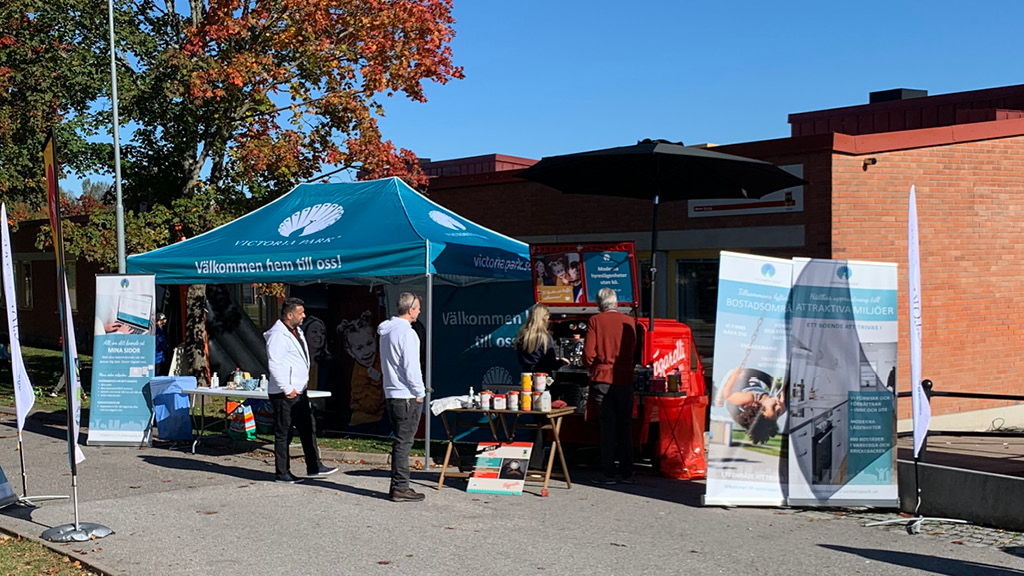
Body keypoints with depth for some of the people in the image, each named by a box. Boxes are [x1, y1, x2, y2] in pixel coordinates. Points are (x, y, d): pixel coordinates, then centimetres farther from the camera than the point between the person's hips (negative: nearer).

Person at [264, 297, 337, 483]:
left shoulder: (296, 332, 15)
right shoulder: (278, 335, -17)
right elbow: (274, 365, -23)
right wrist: (287, 389, -20)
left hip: (299, 391, 10)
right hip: (284, 394, -10)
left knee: (308, 429, 13)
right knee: (283, 434, 0)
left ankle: (314, 466, 21)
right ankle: (282, 473, 8)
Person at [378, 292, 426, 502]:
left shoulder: (386, 331, 14)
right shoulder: (406, 332, -16)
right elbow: (411, 367, -19)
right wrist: (419, 392, -7)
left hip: (391, 394, 9)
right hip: (406, 396, -9)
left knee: (400, 441, 16)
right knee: (403, 442, -5)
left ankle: (398, 485, 21)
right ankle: (400, 488, -1)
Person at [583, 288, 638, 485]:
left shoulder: (595, 321, -4)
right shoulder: (629, 321, 2)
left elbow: (588, 352, -7)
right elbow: (633, 349, 7)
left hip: (602, 378, -1)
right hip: (625, 380, 1)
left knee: (607, 426, 4)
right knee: (625, 426, 10)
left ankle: (609, 473, 5)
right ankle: (627, 473, 11)